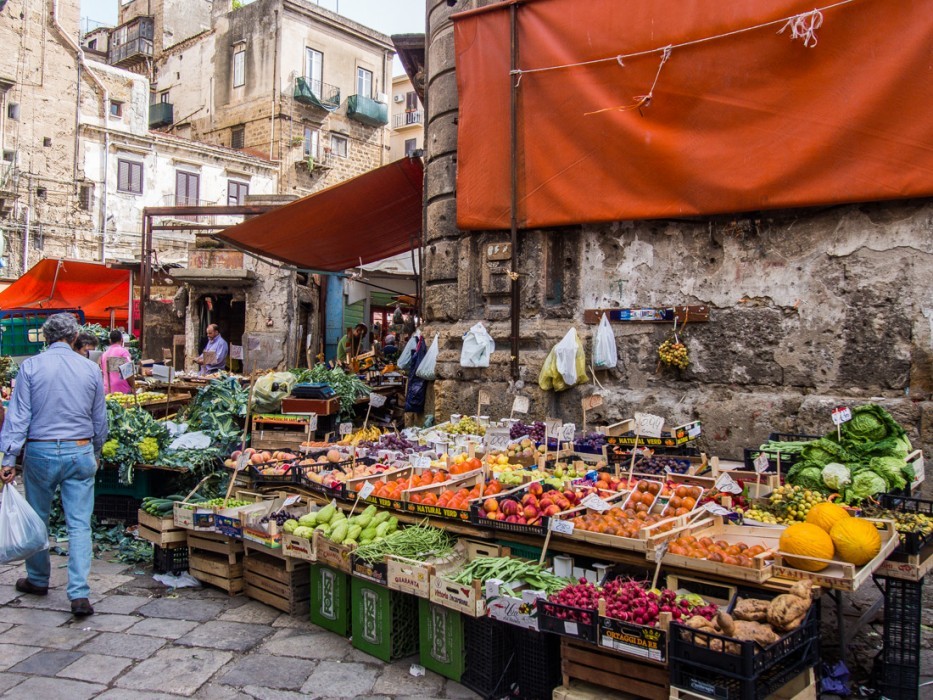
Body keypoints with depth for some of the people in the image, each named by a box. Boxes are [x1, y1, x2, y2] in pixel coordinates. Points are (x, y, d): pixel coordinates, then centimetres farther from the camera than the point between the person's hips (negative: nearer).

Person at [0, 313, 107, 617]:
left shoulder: (30, 366, -4)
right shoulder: (91, 369, 1)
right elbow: (100, 420, 8)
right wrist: (95, 454, 22)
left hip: (40, 452, 0)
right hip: (80, 453, 1)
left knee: (37, 520, 18)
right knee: (79, 524, 1)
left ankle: (38, 580, 35)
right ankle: (79, 594, -4)